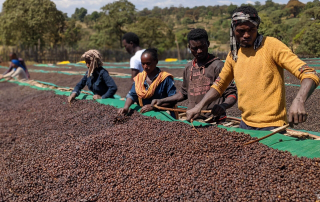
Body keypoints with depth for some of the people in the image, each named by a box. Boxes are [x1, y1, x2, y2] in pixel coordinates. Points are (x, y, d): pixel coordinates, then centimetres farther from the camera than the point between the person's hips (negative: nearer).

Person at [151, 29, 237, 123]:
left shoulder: (217, 65, -6)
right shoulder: (188, 67, 13)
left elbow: (231, 94, -7)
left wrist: (223, 106, -28)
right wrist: (161, 101, 20)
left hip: (213, 121, -5)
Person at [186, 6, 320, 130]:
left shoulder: (271, 46, -10)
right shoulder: (233, 54, 8)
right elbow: (219, 85, 17)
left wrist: (299, 101, -34)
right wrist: (199, 107, 2)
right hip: (245, 124, 5)